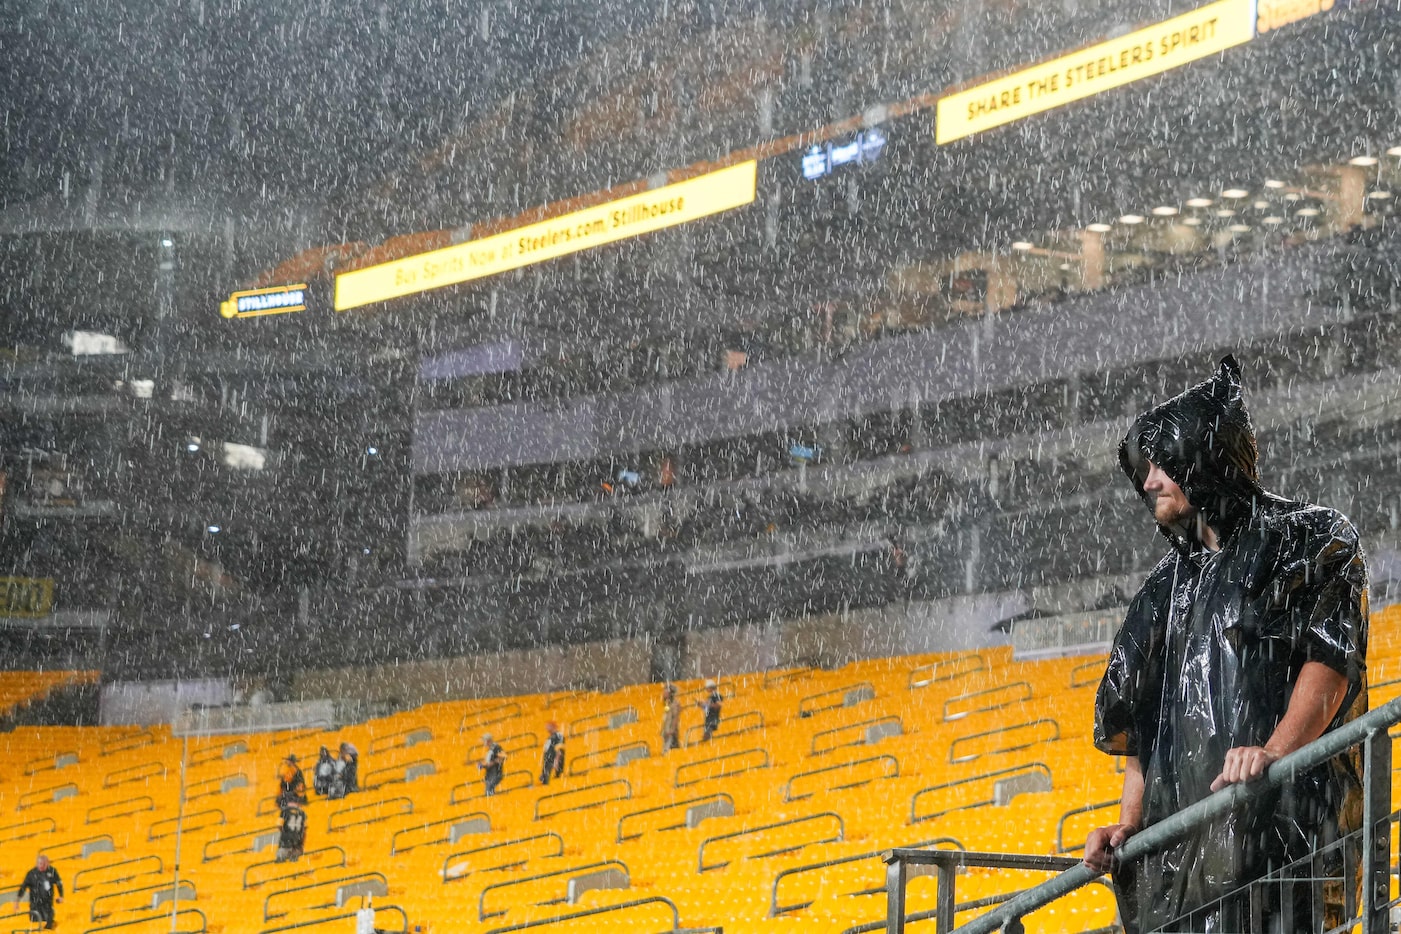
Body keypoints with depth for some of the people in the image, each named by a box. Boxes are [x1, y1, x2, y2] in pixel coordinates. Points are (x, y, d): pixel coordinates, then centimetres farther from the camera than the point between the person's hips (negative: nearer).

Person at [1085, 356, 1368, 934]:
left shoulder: (1309, 542, 10)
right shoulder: (1170, 584, 29)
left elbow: (1331, 656, -7)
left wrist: (1274, 751, -23)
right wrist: (1128, 825, 9)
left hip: (1278, 815, -6)